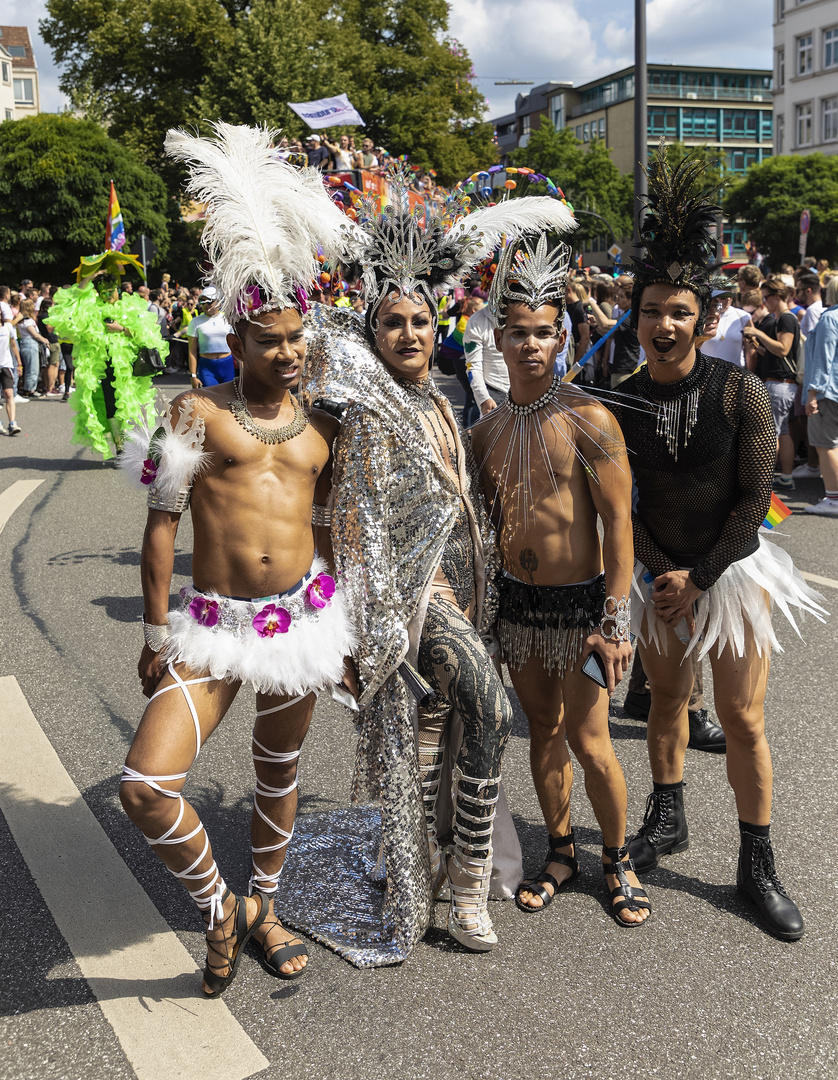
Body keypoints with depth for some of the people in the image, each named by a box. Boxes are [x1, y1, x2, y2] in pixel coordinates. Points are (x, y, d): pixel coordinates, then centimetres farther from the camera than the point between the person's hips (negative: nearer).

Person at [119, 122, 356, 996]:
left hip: (305, 615, 3)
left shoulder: (320, 424, 6)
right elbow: (159, 527, -4)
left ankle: (263, 905, 43)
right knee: (144, 785, -16)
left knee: (279, 772, 18)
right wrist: (155, 637, -6)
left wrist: (348, 623, 16)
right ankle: (217, 907, 12)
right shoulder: (198, 412, -5)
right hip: (213, 625, -3)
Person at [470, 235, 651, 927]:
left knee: (587, 741, 0)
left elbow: (619, 519, -14)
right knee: (543, 729, 15)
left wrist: (613, 622, -18)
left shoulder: (588, 419, -12)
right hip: (515, 601, 5)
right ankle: (561, 851, 32)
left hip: (580, 600, -5)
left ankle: (618, 858, 24)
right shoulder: (489, 427, 5)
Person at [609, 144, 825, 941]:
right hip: (656, 574, 3)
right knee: (666, 696, 17)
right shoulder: (621, 403, -5)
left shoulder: (740, 392, -13)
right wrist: (659, 573, -9)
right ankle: (668, 819, 37)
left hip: (731, 570, -3)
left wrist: (699, 576, -12)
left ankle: (757, 864, 17)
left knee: (742, 718, 2)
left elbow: (754, 498, -12)